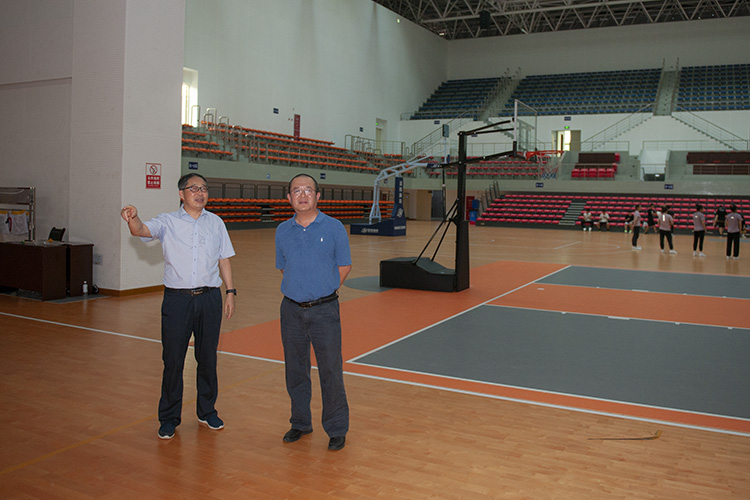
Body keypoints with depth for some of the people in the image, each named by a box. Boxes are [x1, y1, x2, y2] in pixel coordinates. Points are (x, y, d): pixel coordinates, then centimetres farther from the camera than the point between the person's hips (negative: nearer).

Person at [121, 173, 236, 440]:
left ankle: (207, 411, 28)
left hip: (209, 298, 2)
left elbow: (224, 260, 12)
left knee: (207, 358, 11)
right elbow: (142, 230, -19)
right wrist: (133, 220, -42)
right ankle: (169, 418, 18)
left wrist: (230, 292, 7)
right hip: (177, 299, -2)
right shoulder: (167, 222, 1)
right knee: (173, 360, 3)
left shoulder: (216, 223, 9)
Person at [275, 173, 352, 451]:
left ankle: (337, 429, 16)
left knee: (330, 371, 1)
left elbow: (344, 266, 2)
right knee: (295, 370, 13)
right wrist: (297, 292, 8)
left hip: (324, 310, -3)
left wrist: (322, 292, 1)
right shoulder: (282, 231, 6)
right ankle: (300, 422, 31)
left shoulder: (334, 228, -4)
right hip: (291, 309, 4)